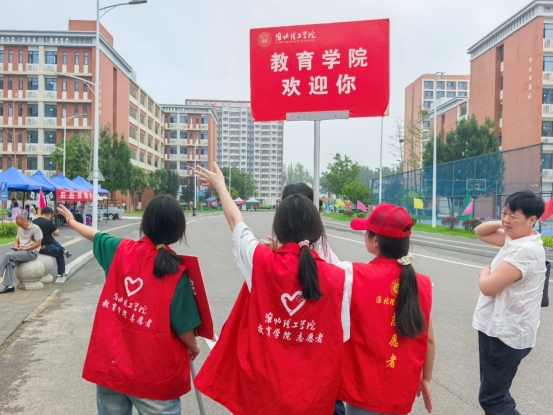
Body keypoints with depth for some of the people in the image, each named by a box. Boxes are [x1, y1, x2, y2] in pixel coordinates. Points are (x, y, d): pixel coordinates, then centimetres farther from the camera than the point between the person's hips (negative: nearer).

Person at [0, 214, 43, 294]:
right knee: (11, 263, -23)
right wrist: (16, 247, -4)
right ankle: (9, 286, -24)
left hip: (31, 252, -6)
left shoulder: (35, 228, -7)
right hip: (21, 252, 7)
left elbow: (38, 243, -10)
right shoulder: (20, 229, 16)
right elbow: (17, 241, 19)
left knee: (9, 255, -25)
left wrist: (25, 249, -18)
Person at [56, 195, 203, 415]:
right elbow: (183, 328, -15)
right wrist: (194, 347, 6)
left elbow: (95, 235, 14)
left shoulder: (121, 250, -7)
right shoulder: (176, 271, -19)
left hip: (110, 364, 5)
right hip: (153, 375, -4)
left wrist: (71, 221, 35)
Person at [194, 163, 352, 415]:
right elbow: (342, 339, -5)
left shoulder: (261, 262, -13)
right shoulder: (337, 278, -13)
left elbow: (236, 221, 4)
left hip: (263, 391, 0)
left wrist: (220, 185, 20)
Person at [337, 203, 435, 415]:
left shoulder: (355, 275, -18)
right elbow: (428, 340, 2)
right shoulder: (422, 284, -5)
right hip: (402, 391, 4)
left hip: (364, 389, -4)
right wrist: (426, 379, 15)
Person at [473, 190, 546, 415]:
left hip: (505, 334, -10)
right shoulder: (514, 238, 5)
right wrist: (501, 224, -4)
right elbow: (480, 232, 16)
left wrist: (485, 271, -4)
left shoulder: (525, 250, -25)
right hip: (498, 329, 10)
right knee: (496, 394, 24)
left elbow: (488, 286, -27)